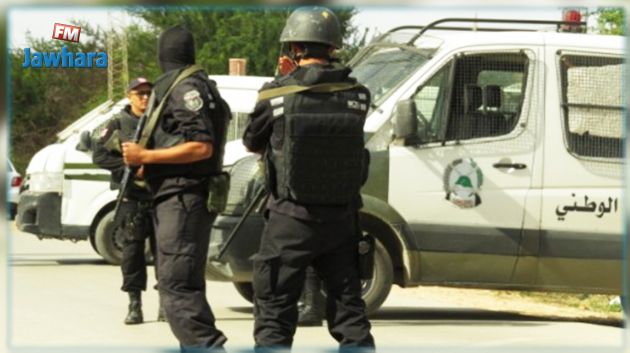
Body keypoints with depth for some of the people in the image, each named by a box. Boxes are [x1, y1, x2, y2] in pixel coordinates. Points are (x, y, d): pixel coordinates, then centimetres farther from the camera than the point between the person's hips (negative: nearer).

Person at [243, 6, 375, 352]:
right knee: (349, 310, 13)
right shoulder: (357, 96, -5)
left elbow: (252, 141, 5)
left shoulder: (276, 94, -12)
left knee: (274, 314, 4)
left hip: (290, 220, -3)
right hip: (340, 219, 3)